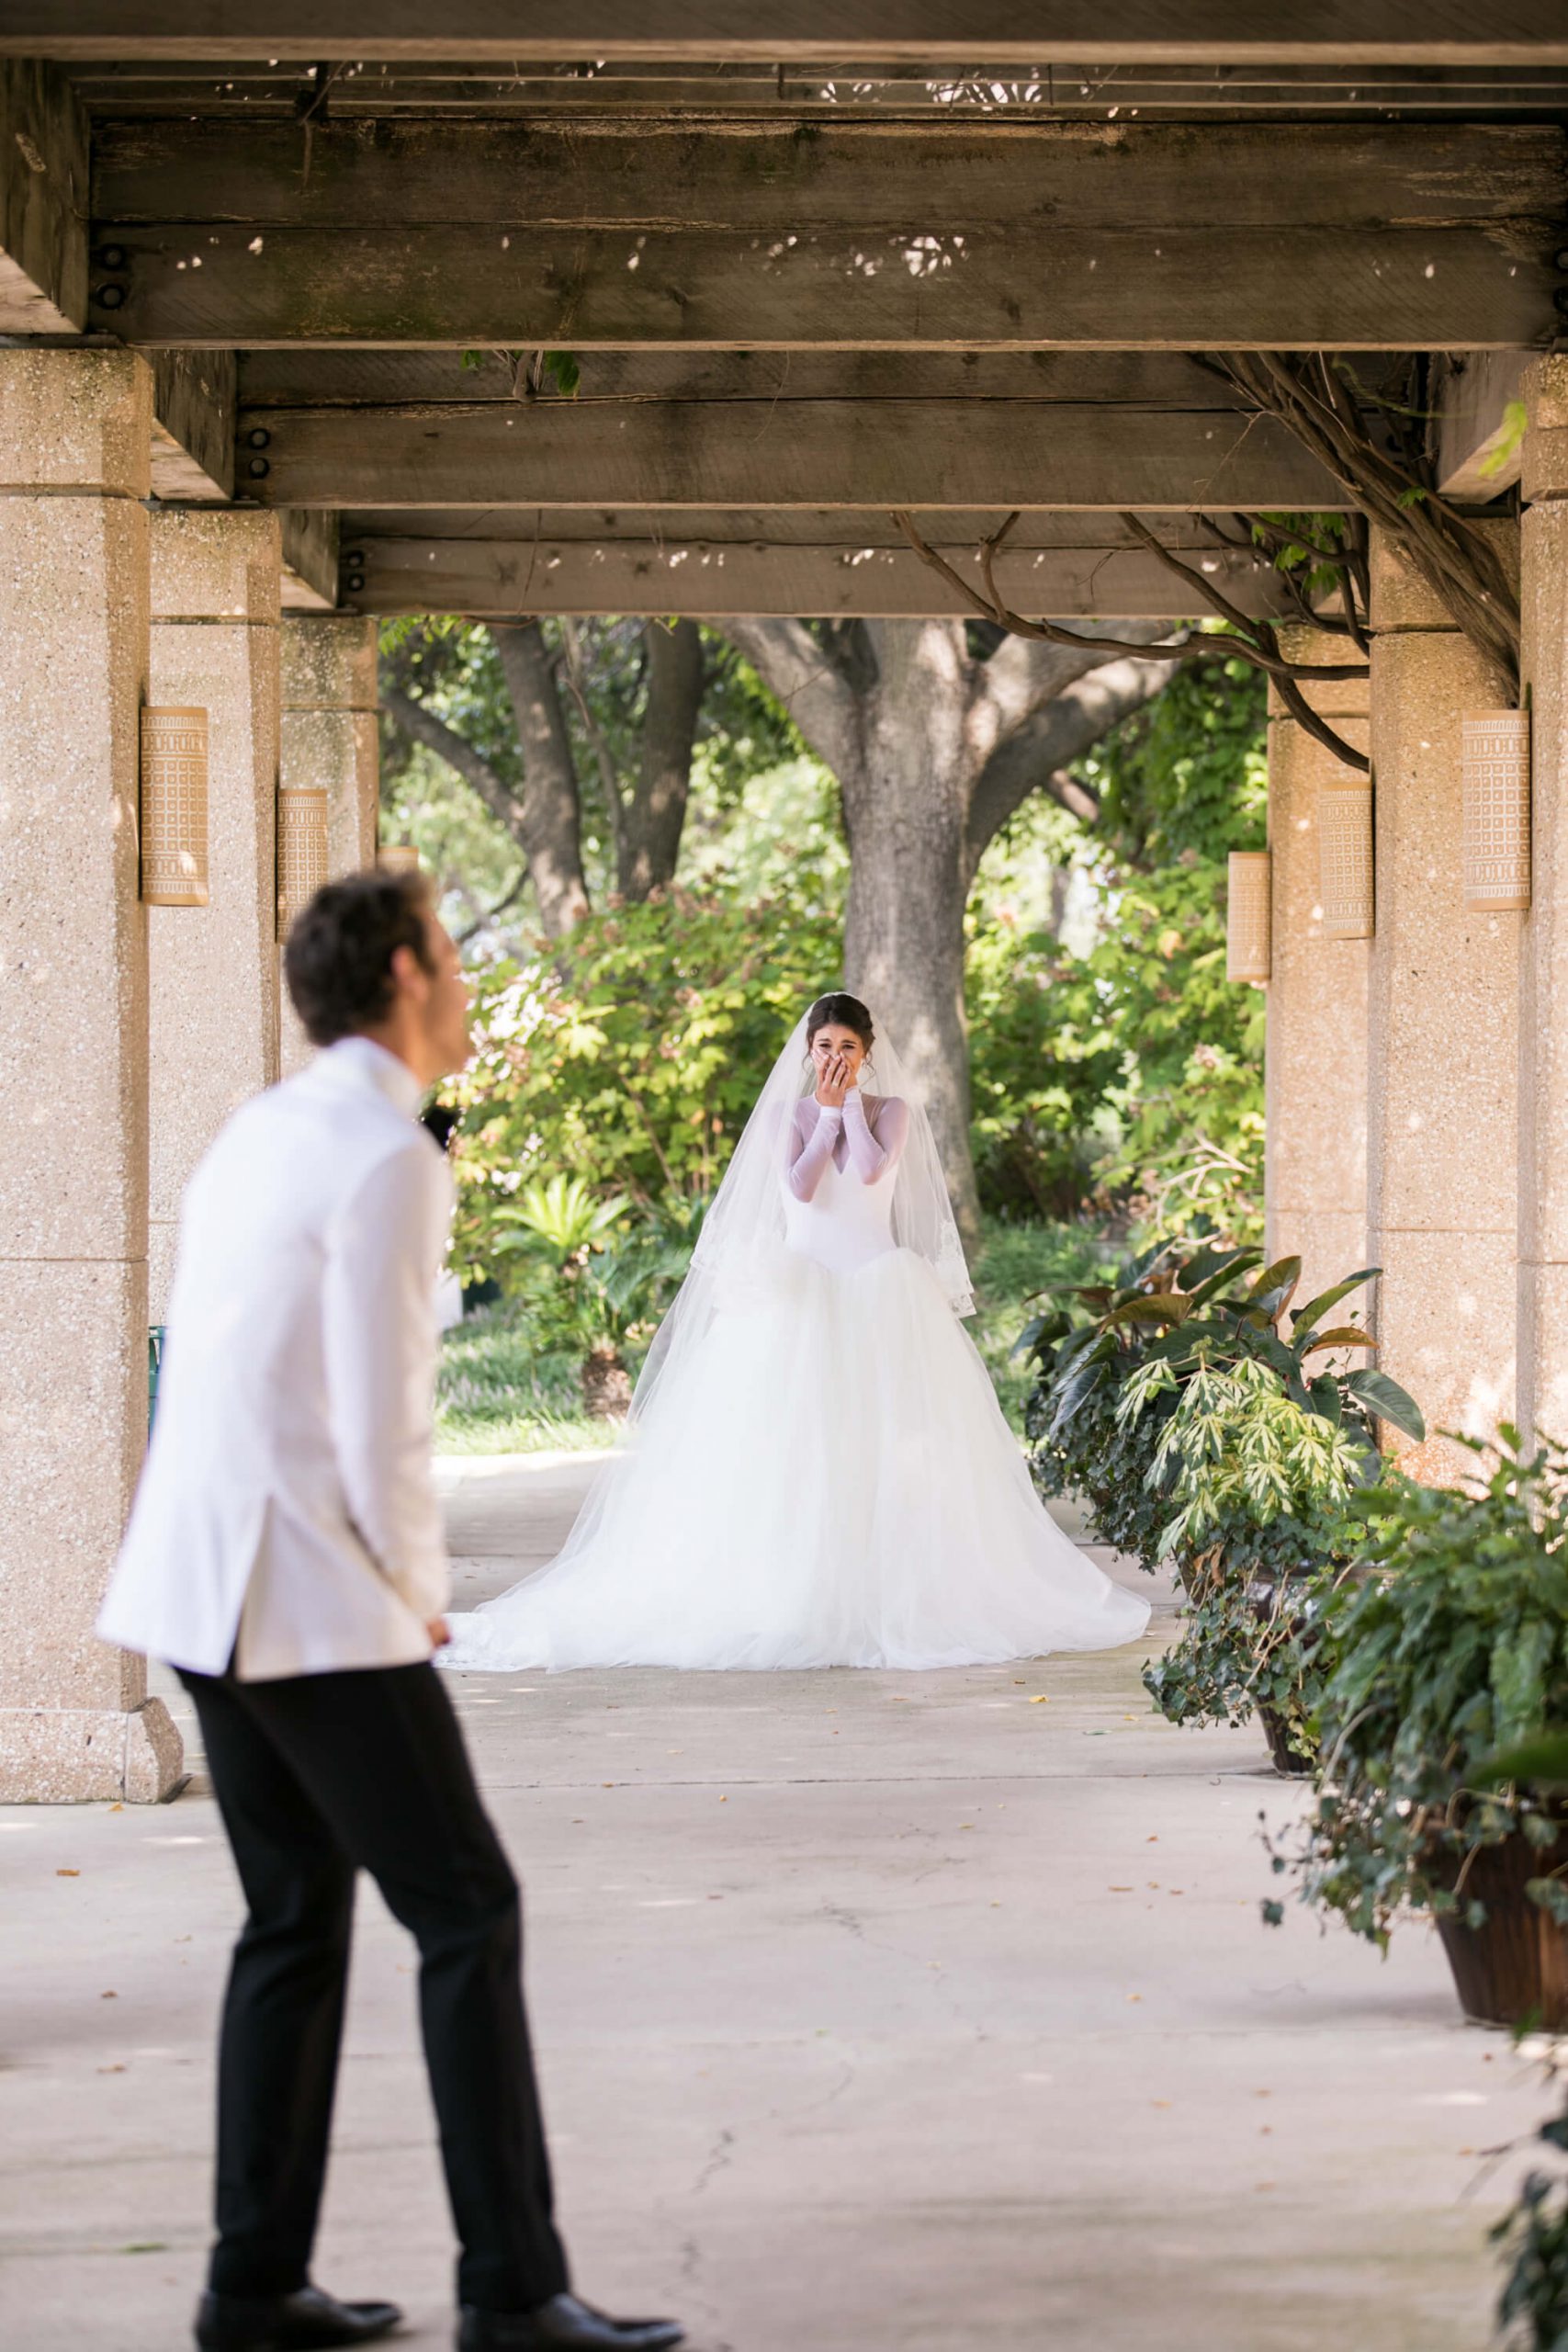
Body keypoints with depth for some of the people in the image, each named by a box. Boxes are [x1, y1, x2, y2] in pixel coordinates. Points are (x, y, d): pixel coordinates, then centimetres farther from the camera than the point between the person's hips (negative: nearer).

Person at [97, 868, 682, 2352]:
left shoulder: (256, 1136, 14)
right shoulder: (389, 1158, -14)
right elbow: (382, 1415, -18)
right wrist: (417, 1591, -2)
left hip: (202, 1589, 9)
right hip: (316, 1603, -9)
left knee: (297, 1923, 15)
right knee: (467, 1914, -4)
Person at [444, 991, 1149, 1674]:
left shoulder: (893, 1111, 8)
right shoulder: (788, 1111, 8)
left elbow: (870, 1169, -11)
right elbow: (799, 1186, -7)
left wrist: (850, 1102, -3)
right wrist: (826, 1113, -3)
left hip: (880, 1287, 0)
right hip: (802, 1287, 0)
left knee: (886, 1436, -8)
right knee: (794, 1436, -10)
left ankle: (894, 1591, -6)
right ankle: (797, 1591, -11)